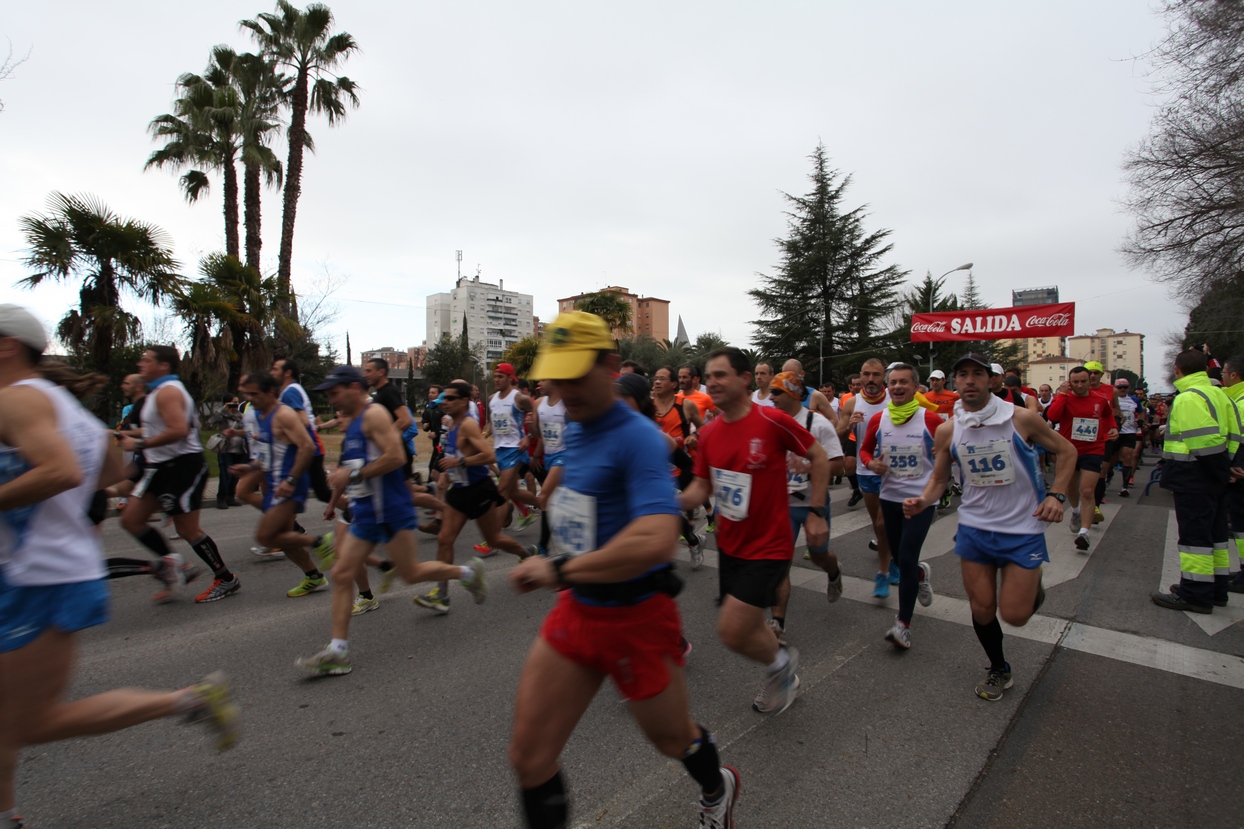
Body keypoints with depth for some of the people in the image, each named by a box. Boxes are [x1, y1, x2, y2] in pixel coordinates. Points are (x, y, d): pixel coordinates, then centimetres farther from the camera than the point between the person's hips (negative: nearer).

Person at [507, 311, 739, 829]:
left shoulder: (638, 437, -23)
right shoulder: (574, 428, 4)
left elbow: (656, 541, -37)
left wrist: (561, 570, -27)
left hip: (635, 617, -6)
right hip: (576, 610, 7)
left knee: (673, 738, 21)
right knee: (529, 757, 6)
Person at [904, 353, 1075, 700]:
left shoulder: (1021, 418, -13)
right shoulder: (947, 430, -5)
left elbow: (1066, 451, 2)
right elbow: (939, 479, 5)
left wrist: (1056, 495, -10)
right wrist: (923, 501, -16)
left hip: (1023, 528, -2)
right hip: (974, 527, 2)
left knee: (1014, 615, -1)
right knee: (981, 609, 8)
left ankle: (1034, 588, 35)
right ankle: (999, 670, 36)